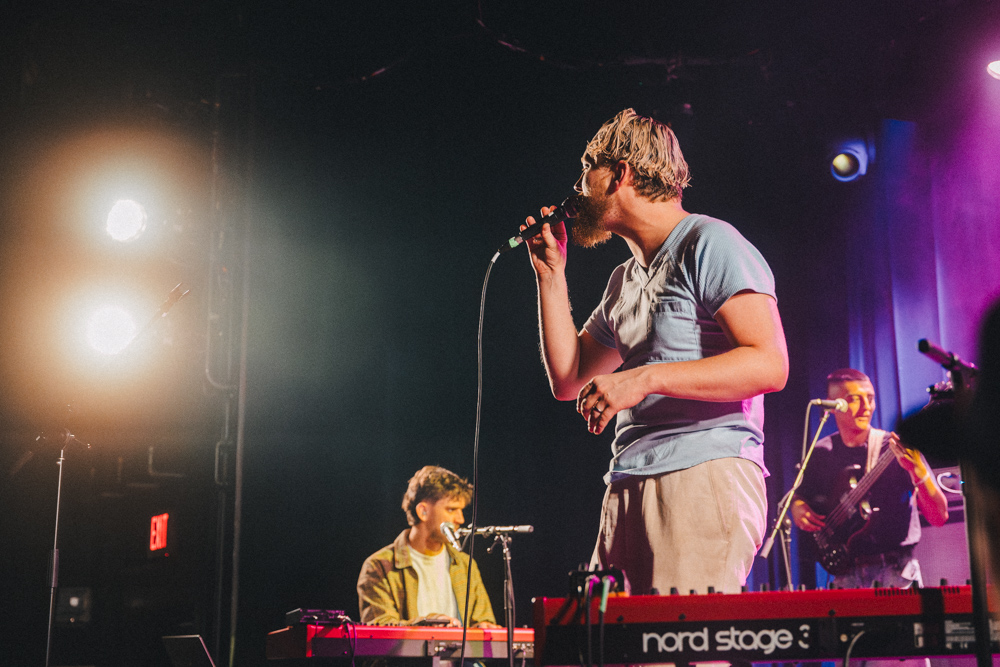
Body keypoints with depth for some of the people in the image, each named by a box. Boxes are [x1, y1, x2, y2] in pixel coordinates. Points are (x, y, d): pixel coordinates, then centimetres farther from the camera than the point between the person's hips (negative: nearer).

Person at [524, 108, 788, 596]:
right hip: (627, 490, 8)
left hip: (705, 477, -8)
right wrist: (551, 276, 20)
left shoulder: (708, 243, -2)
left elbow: (770, 364, -14)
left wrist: (645, 378, -20)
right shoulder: (624, 282, 24)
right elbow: (568, 380, 26)